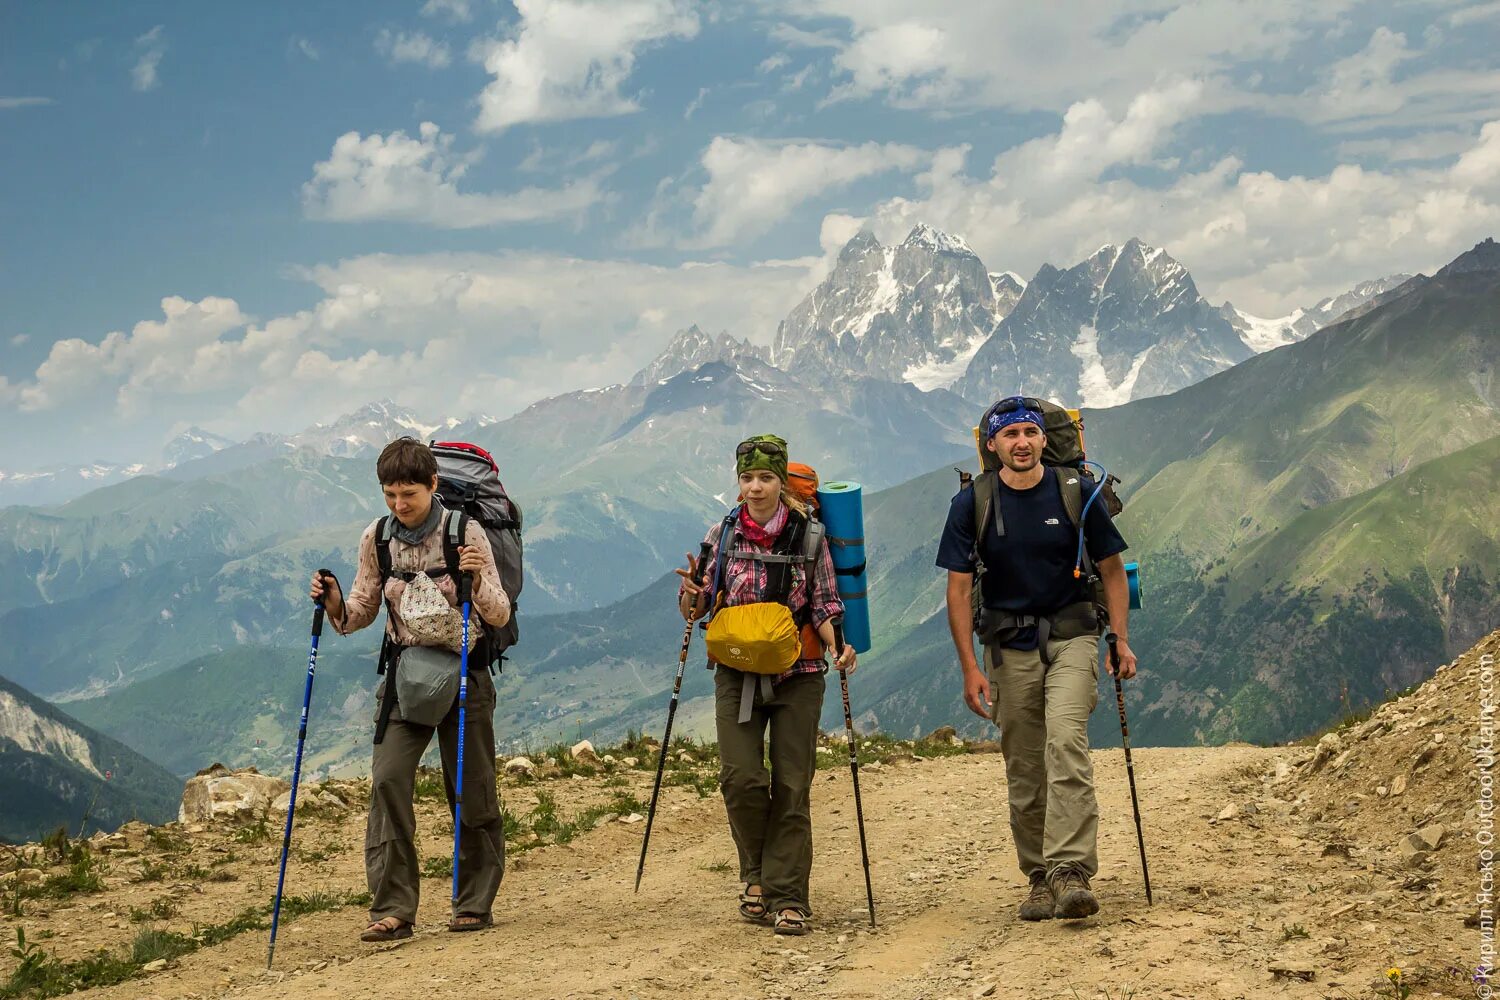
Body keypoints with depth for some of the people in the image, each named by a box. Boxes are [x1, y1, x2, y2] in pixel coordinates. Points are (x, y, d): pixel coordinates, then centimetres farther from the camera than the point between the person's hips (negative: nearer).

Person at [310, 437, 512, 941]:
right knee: (388, 778, -13)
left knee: (470, 788, 2)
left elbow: (500, 616, -10)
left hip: (463, 669, -2)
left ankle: (474, 904, 18)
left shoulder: (466, 533, -10)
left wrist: (478, 581, -29)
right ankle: (393, 908, -9)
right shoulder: (376, 539, 0)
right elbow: (362, 612, 9)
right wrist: (335, 604, -13)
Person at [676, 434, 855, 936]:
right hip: (737, 673, 1)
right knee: (741, 777, -11)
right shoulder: (722, 535, 5)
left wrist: (839, 646, -16)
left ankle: (787, 897, 4)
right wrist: (691, 594, -15)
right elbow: (694, 610, 8)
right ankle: (757, 874, 13)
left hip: (798, 673, -1)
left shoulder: (809, 536, 1)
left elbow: (825, 606, 3)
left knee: (792, 786, -2)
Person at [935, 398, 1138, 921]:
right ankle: (1039, 879, 18)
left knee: (1065, 742, -21)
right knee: (1023, 770, 5)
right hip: (1009, 645, 1)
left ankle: (1072, 873, -24)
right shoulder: (971, 504, -4)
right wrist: (970, 668, -7)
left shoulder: (1076, 493, -3)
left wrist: (1122, 640, -2)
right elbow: (959, 589, -1)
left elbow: (1112, 568, 7)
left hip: (1071, 634, -1)